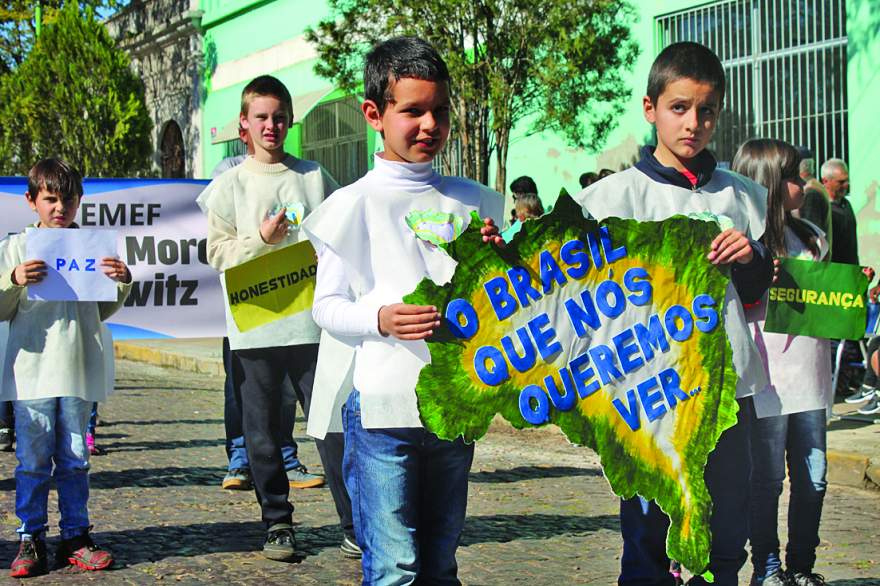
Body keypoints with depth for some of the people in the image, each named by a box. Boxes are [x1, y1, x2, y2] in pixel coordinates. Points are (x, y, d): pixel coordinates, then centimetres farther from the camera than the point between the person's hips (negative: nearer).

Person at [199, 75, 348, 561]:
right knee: (262, 429, 5)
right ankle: (277, 523, 17)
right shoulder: (230, 185, 7)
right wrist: (262, 239, -13)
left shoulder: (314, 177, 10)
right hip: (254, 325, 0)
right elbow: (217, 252, 3)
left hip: (312, 320, 0)